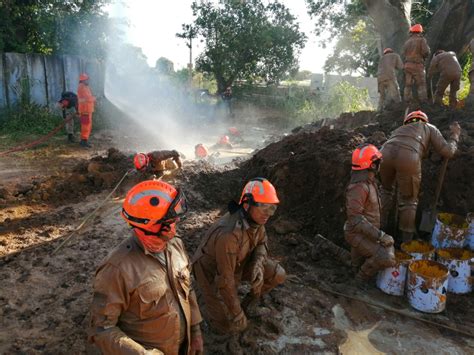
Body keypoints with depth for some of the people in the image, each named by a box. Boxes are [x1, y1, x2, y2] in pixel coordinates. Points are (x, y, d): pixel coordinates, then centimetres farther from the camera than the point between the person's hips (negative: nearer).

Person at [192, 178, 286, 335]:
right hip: (212, 270, -6)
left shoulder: (255, 216, -18)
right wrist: (236, 313, -19)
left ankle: (251, 301, 17)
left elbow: (261, 241, 1)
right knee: (233, 326, -5)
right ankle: (211, 301, 22)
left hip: (238, 262, 7)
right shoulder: (229, 234, -41)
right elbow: (225, 278, -31)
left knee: (278, 275, -8)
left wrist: (259, 263, -20)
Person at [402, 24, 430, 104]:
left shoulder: (407, 42, 14)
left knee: (408, 85, 9)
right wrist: (423, 56, 9)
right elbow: (426, 52, -10)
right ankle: (423, 100, -7)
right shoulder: (421, 40, -2)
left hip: (407, 65, 5)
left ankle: (407, 100, 7)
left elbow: (404, 54, 15)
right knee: (421, 85, -2)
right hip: (417, 65, -5)